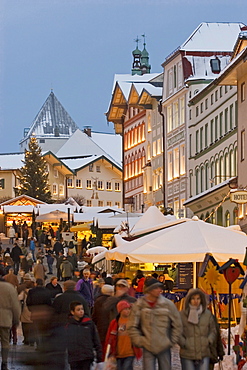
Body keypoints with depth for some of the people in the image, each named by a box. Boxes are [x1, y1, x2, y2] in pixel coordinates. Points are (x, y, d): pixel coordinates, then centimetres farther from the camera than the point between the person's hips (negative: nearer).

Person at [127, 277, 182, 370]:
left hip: (164, 348, 1)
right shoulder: (139, 306, -2)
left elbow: (177, 326, 5)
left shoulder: (168, 304, -2)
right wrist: (140, 341, -2)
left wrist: (171, 341, 2)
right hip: (148, 348, -1)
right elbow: (132, 327, 4)